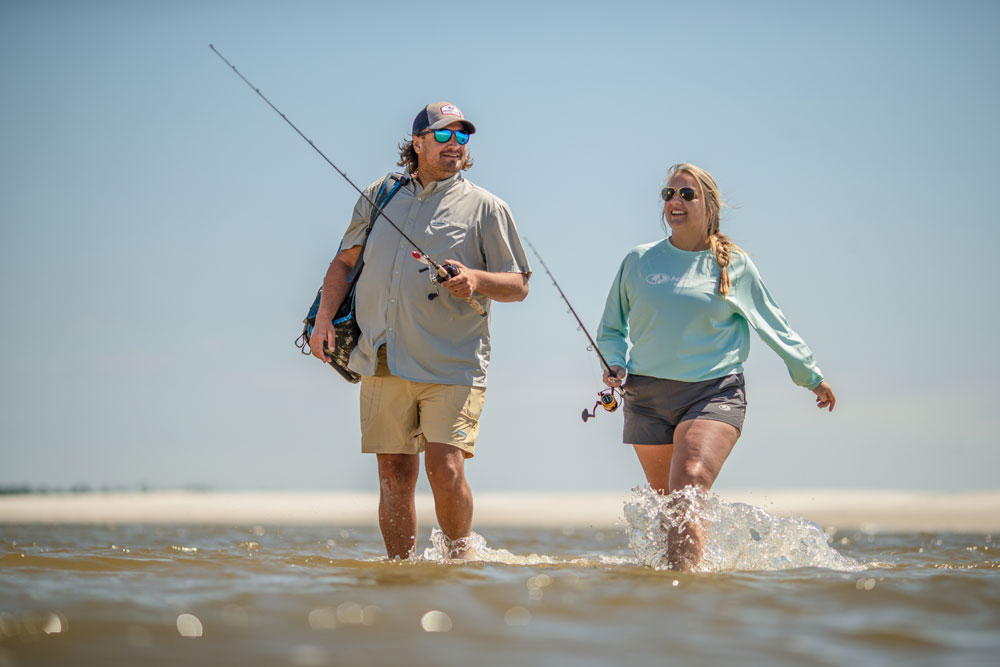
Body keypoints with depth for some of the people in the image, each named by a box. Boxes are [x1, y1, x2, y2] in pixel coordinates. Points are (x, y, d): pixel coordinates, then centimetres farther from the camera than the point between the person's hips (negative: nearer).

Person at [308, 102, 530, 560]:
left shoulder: (485, 208, 5)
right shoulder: (379, 196, 14)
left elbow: (519, 285, 5)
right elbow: (345, 262, 20)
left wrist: (477, 279, -15)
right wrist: (325, 318, 6)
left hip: (452, 365, -3)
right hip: (383, 363, 3)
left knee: (446, 471, -13)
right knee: (394, 474, 4)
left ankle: (460, 559, 7)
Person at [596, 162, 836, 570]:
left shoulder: (735, 266, 6)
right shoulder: (638, 261, 9)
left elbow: (774, 325, 19)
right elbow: (611, 329, 19)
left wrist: (810, 375, 25)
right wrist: (616, 366, -1)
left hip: (714, 393, -3)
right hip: (648, 396, 3)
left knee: (689, 487, -23)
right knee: (666, 502, 5)